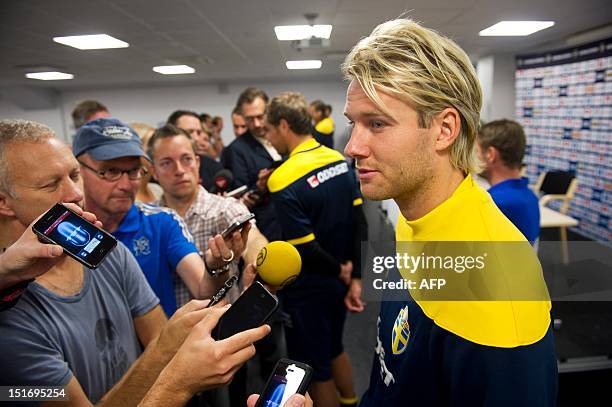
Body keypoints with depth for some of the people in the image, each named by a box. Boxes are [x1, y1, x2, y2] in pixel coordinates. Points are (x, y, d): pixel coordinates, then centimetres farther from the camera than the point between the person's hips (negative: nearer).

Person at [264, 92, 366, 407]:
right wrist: (354, 278, 1)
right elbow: (358, 223, -2)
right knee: (333, 348, 28)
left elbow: (305, 249, -25)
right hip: (340, 280, 7)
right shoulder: (339, 160, -3)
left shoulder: (283, 181, -25)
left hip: (308, 289, -7)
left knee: (314, 367, 14)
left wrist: (339, 271, -6)